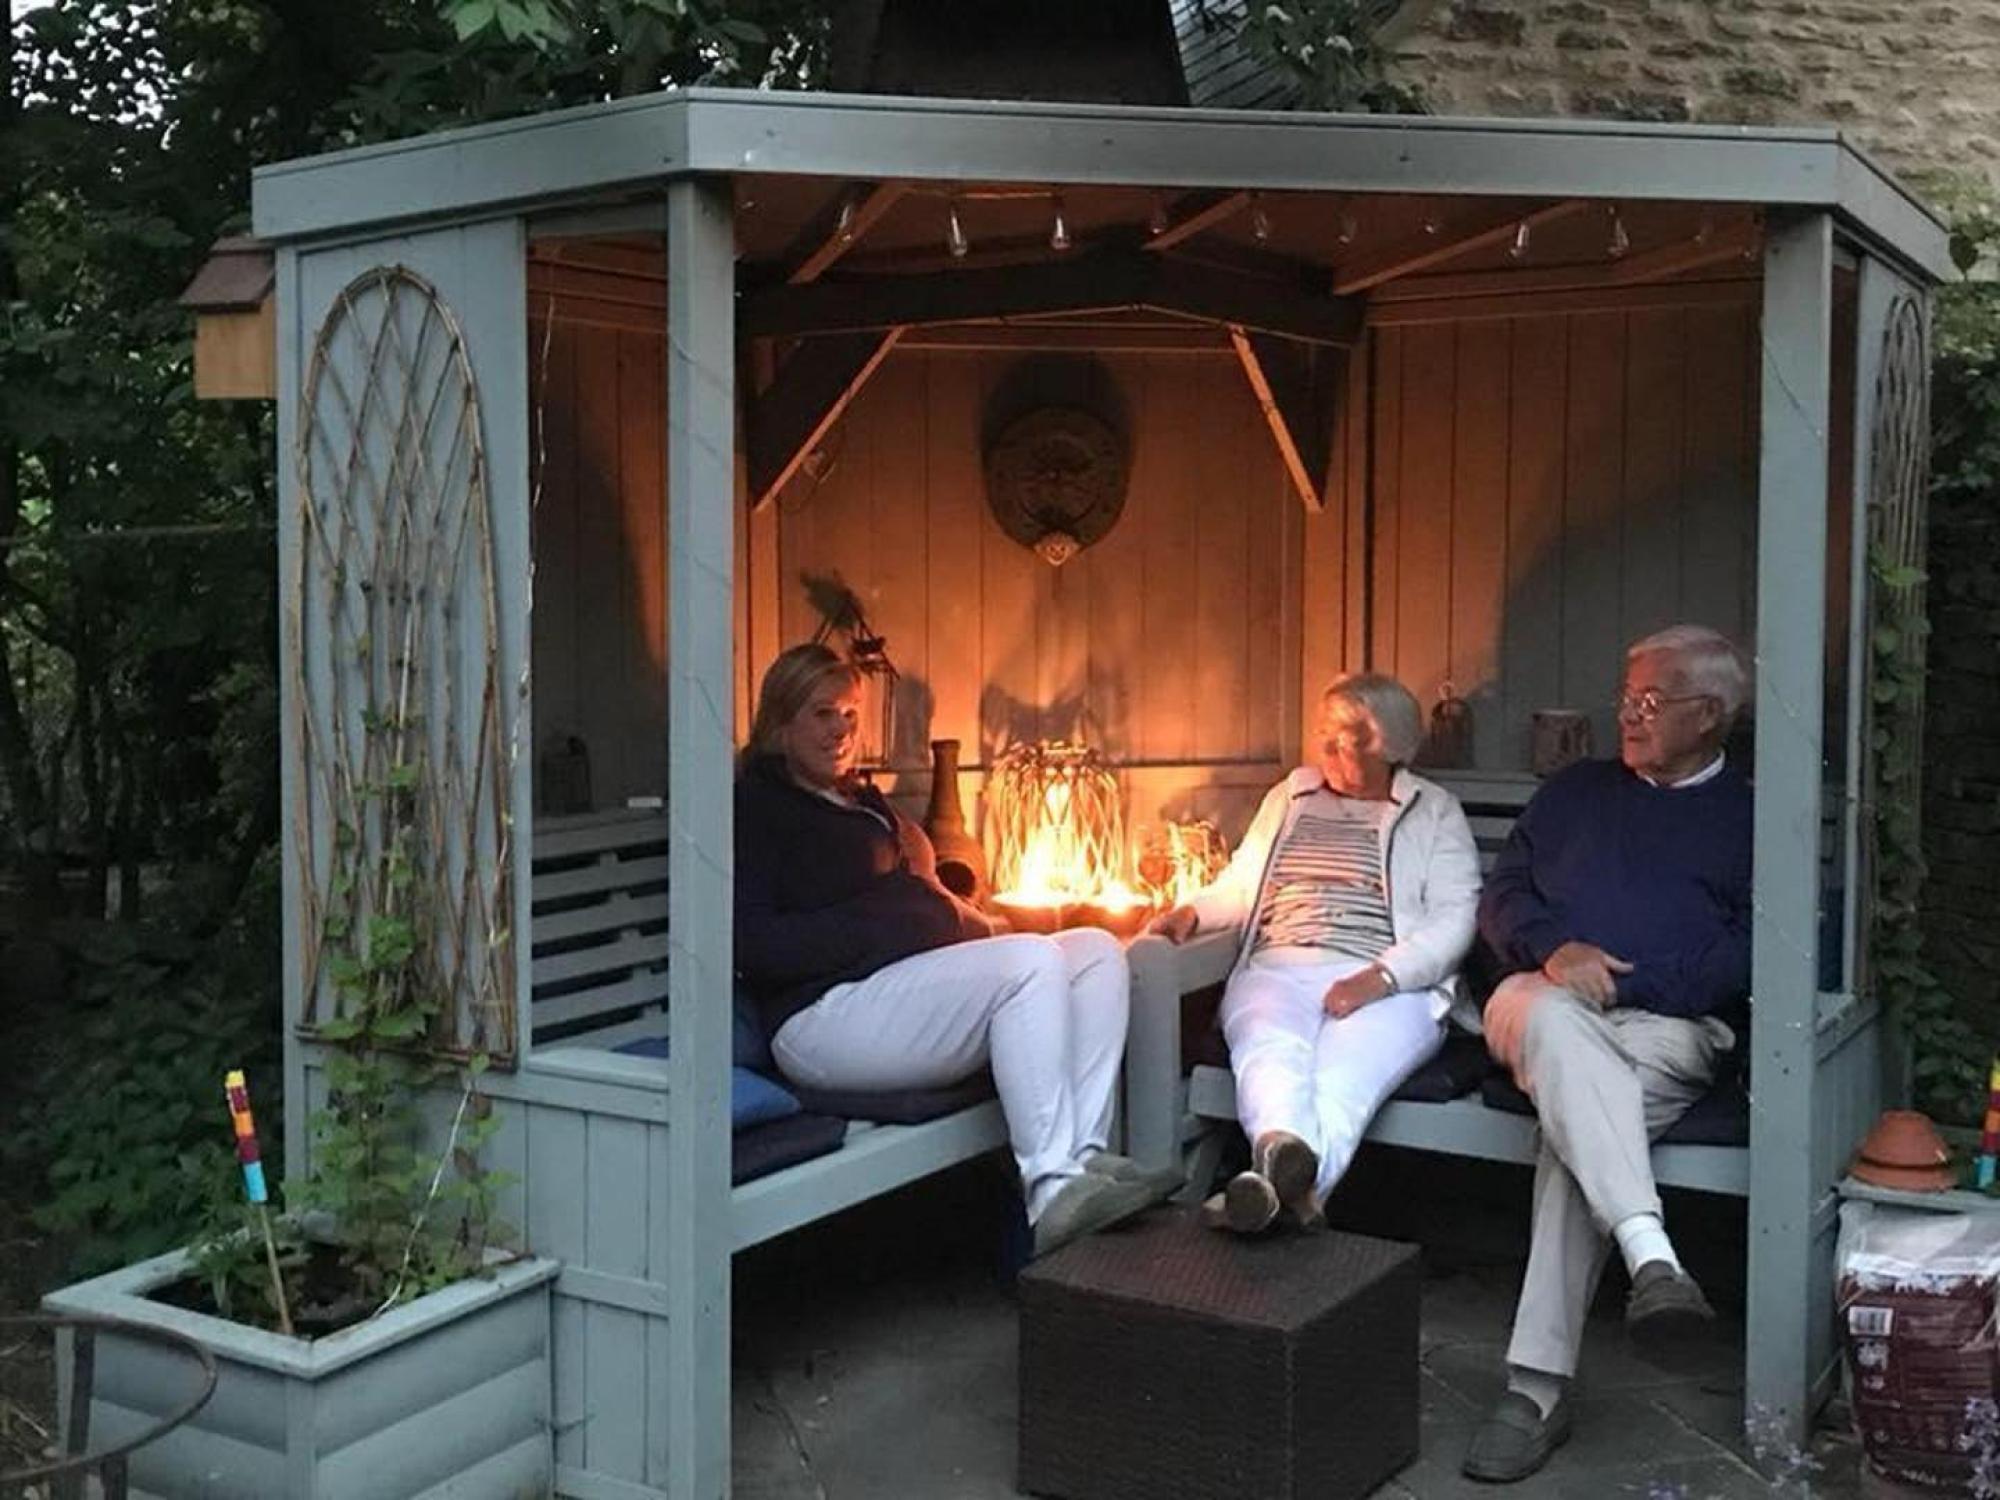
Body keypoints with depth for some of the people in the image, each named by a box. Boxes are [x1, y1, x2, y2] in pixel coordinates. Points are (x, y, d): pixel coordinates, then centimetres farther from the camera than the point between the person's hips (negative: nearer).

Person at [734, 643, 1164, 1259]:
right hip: (827, 1015, -9)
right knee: (1032, 960, -28)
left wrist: (968, 919, 4)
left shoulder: (865, 802, 29)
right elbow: (752, 944, -13)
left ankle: (1083, 1155, -22)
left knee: (1098, 950, -7)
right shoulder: (753, 807, 0)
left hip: (917, 983, 9)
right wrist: (888, 930, -16)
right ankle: (1051, 1192, -33)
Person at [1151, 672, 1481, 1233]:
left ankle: (1277, 1181, -63)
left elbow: (1454, 919, 4)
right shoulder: (1289, 796, 28)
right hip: (1277, 971, 3)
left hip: (1386, 987, -2)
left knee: (1344, 1072, -37)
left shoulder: (1435, 812, 16)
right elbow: (1242, 883, 32)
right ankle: (1286, 1154, -64)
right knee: (1269, 1048, -35)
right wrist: (1195, 912, 8)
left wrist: (1380, 977, -13)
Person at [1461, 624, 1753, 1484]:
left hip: (1668, 1027, -2)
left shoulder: (1750, 818, 16)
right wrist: (1554, 949, -5)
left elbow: (1748, 955, 1)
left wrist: (1625, 982, -10)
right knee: (1551, 1022, -37)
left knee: (1575, 1123, -34)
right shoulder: (1575, 792, 26)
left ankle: (1537, 1388, -36)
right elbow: (1501, 898, 18)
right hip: (1547, 1001, 2)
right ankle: (1651, 1256, -53)